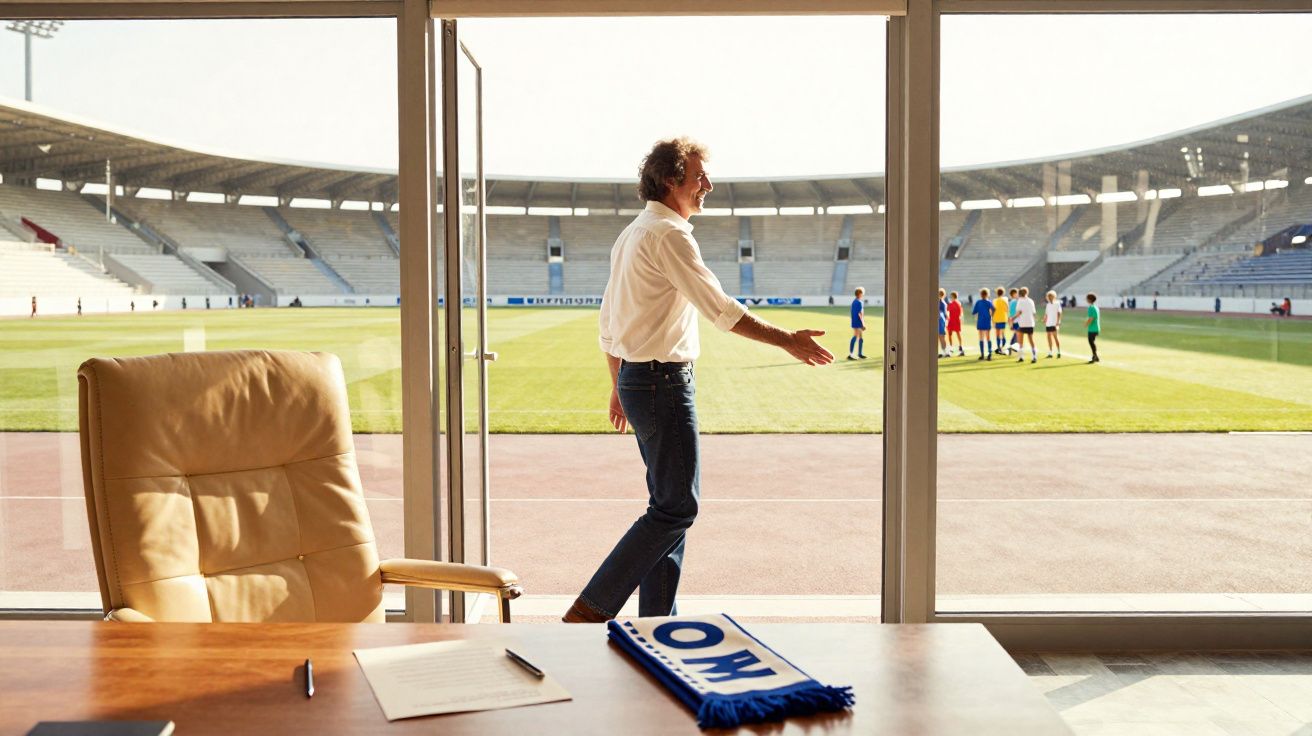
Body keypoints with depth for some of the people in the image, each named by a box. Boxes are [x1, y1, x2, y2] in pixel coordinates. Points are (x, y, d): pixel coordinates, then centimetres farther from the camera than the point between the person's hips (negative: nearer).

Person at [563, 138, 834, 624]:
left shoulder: (631, 234, 17)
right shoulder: (668, 234, -13)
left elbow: (608, 324, 20)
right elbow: (720, 308, -17)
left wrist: (620, 387, 25)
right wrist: (788, 342, -12)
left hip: (637, 380, 10)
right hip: (664, 382, -10)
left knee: (671, 502, 13)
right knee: (677, 506, -6)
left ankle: (657, 620, 19)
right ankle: (591, 609, -4)